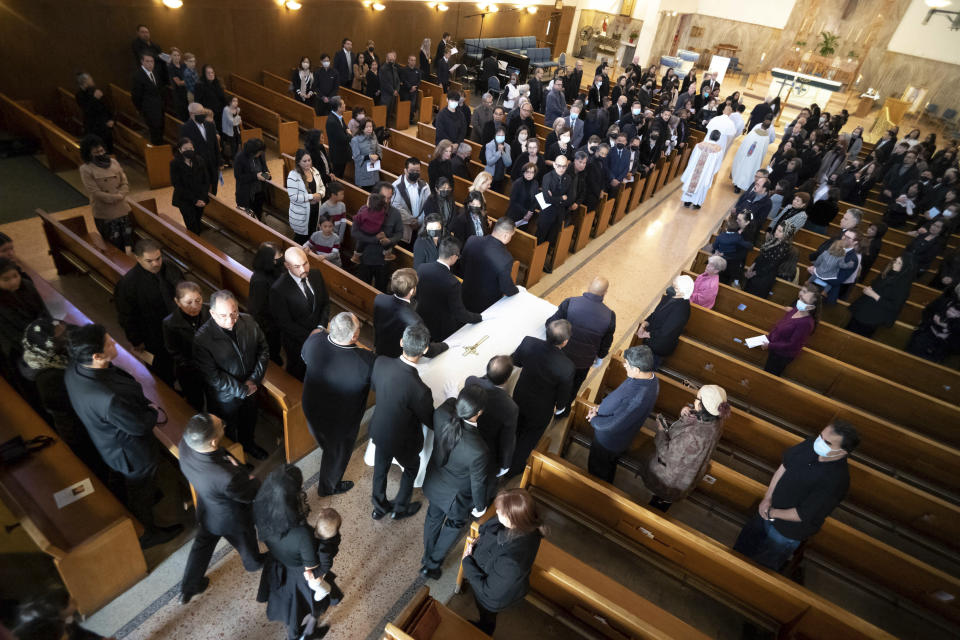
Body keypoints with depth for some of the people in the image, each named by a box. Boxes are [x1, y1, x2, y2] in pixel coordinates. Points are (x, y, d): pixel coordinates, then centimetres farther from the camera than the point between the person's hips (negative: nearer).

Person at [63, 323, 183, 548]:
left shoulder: (73, 370, -20)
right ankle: (147, 535, 49)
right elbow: (140, 425, -29)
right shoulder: (109, 399, -46)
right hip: (133, 454, -8)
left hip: (107, 444, 8)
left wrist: (143, 404, -7)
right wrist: (153, 411, -8)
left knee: (130, 487, 37)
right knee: (141, 495, 22)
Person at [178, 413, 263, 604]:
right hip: (232, 519, -4)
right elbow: (251, 494, -28)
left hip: (206, 512, 4)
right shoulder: (227, 477, -48)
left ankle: (188, 587, 54)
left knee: (202, 544, 32)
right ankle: (254, 563, 61)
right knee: (246, 544, 30)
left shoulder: (184, 445, -32)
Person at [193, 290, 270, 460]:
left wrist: (255, 379, -13)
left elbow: (263, 350, -4)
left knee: (249, 421, 31)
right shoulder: (202, 339, -29)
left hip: (251, 389, 4)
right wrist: (242, 390, -20)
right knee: (229, 433, 21)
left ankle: (248, 444, 61)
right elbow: (213, 377, -26)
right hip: (225, 397, -4)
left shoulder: (248, 322, -17)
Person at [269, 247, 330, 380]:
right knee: (297, 373, 21)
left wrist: (321, 327, -14)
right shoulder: (278, 289, -27)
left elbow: (326, 302, -1)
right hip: (297, 342, -4)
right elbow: (285, 323, -21)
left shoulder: (316, 275, -10)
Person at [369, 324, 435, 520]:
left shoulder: (380, 362, -25)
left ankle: (379, 507, 56)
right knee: (411, 468, 29)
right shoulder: (420, 390, -41)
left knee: (381, 467, 31)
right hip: (402, 440, -5)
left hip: (379, 429, 5)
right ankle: (401, 508, 51)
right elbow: (430, 421, -21)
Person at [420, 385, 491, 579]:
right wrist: (480, 507, -3)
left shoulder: (442, 412, -33)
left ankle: (428, 557, 60)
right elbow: (478, 483, -22)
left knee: (433, 517, 32)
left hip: (433, 483, 4)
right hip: (456, 496, -4)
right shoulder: (478, 451, -43)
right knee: (453, 526, 30)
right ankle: (432, 565, 53)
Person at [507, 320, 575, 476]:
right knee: (528, 439, 26)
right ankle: (514, 468, 50)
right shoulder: (567, 367, -38)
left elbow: (514, 361, -7)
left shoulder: (528, 342, -30)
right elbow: (563, 393, -18)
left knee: (516, 429, 33)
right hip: (541, 409, -4)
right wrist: (560, 407, 4)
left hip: (520, 397, 4)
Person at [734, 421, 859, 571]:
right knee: (744, 545, 29)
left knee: (763, 565, 21)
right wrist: (768, 497, -6)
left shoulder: (836, 480, -37)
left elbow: (802, 515, -29)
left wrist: (772, 513, -14)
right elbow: (784, 465, -2)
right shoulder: (812, 444, -18)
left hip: (788, 532, -6)